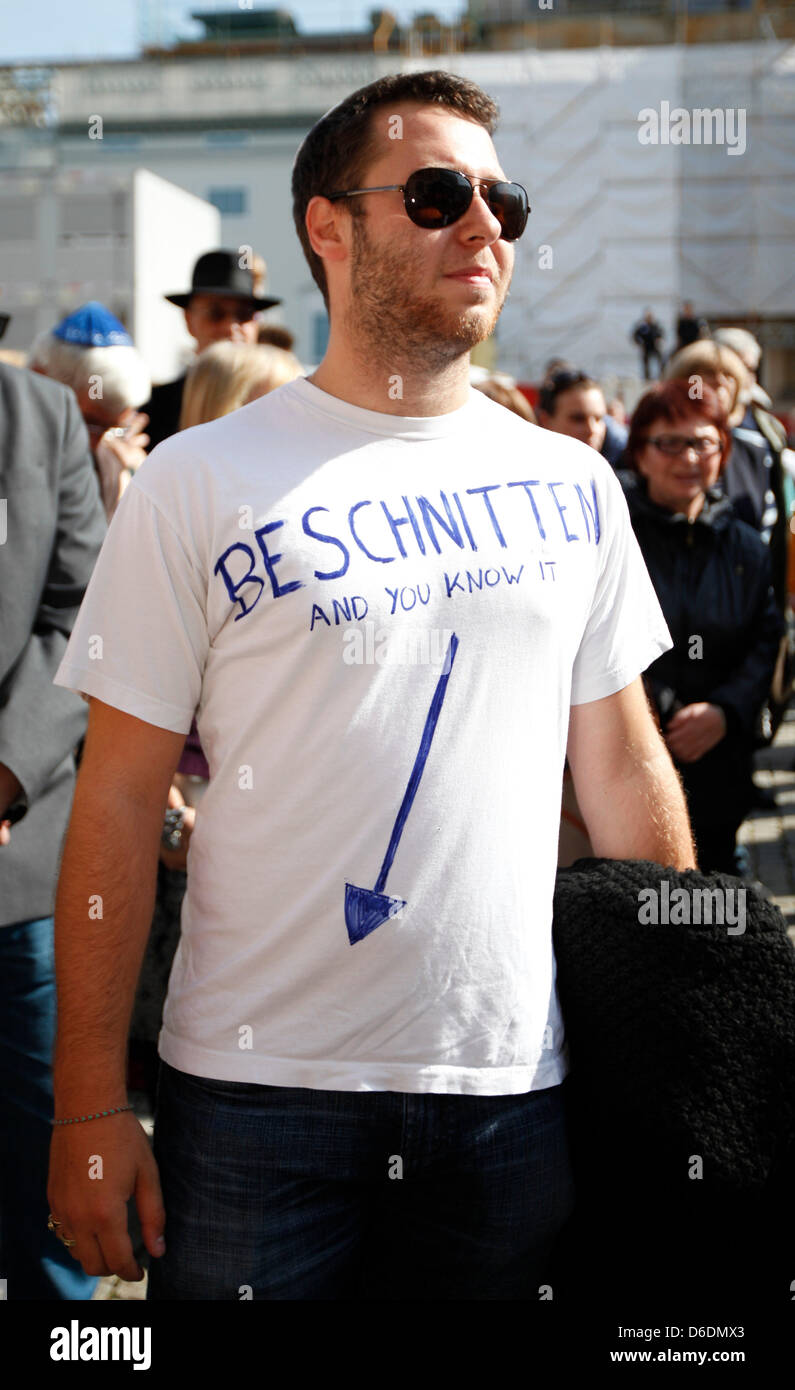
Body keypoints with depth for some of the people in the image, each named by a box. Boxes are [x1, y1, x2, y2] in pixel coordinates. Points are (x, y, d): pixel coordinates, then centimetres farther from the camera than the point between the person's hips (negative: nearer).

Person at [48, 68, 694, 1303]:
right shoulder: (196, 483, -6)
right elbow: (118, 804, -5)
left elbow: (625, 764, 11)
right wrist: (90, 1104, -7)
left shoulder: (573, 486, 5)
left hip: (516, 1088, 3)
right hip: (258, 1092, -3)